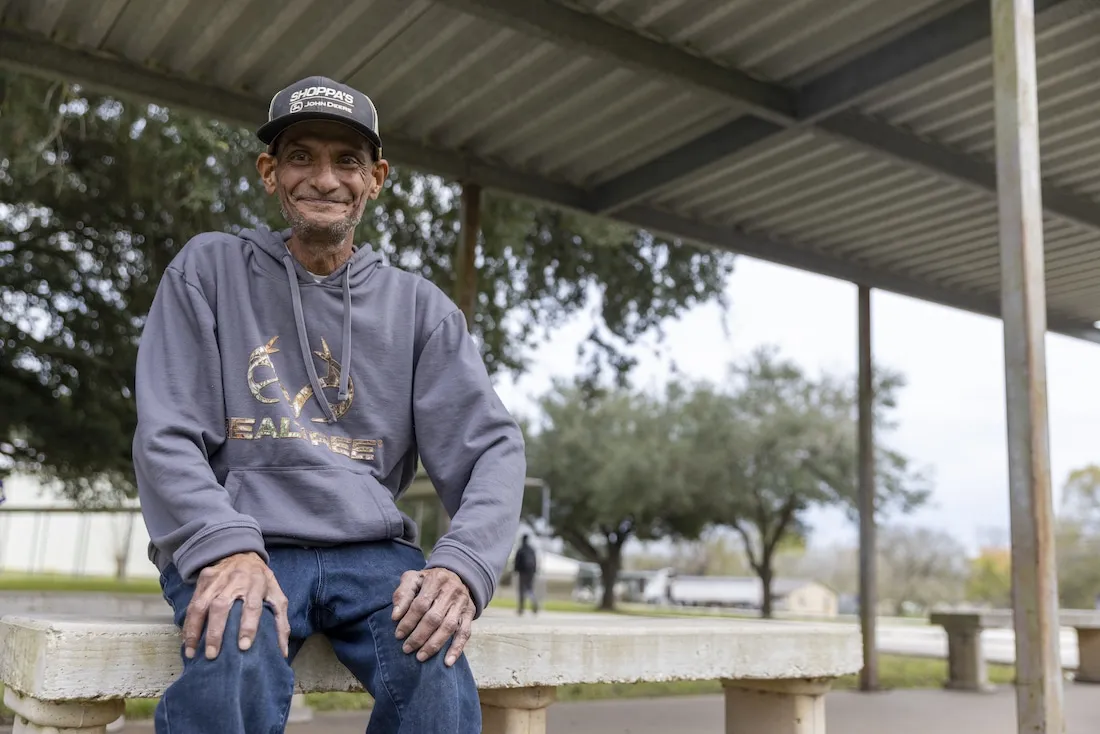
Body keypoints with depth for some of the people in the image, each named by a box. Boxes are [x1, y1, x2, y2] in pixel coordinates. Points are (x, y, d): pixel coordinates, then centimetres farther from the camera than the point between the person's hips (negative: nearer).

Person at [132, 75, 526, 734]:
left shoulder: (419, 306, 10)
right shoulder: (209, 270, 8)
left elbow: (493, 447, 2)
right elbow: (166, 437, 0)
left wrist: (462, 566, -18)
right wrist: (226, 549, -19)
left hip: (370, 550, 2)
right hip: (234, 546, -1)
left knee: (436, 670, -29)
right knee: (233, 662, -33)